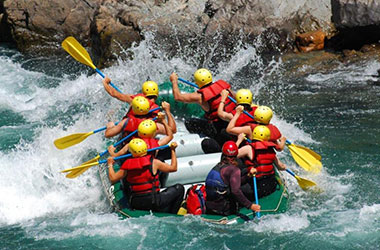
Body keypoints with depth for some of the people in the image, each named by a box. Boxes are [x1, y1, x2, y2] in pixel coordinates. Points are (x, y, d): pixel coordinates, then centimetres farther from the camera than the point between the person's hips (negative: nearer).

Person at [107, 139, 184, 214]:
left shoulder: (127, 165, -3)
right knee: (179, 188, 9)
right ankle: (171, 214, 8)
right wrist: (173, 150, 12)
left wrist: (110, 164, 22)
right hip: (152, 202, -5)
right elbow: (173, 168, 1)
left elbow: (113, 178, 5)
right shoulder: (154, 163, -10)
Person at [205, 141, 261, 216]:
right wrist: (250, 205, -22)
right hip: (224, 209, -7)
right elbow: (235, 191, -23)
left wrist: (248, 176, 13)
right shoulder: (234, 170, -11)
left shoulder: (216, 167, 10)